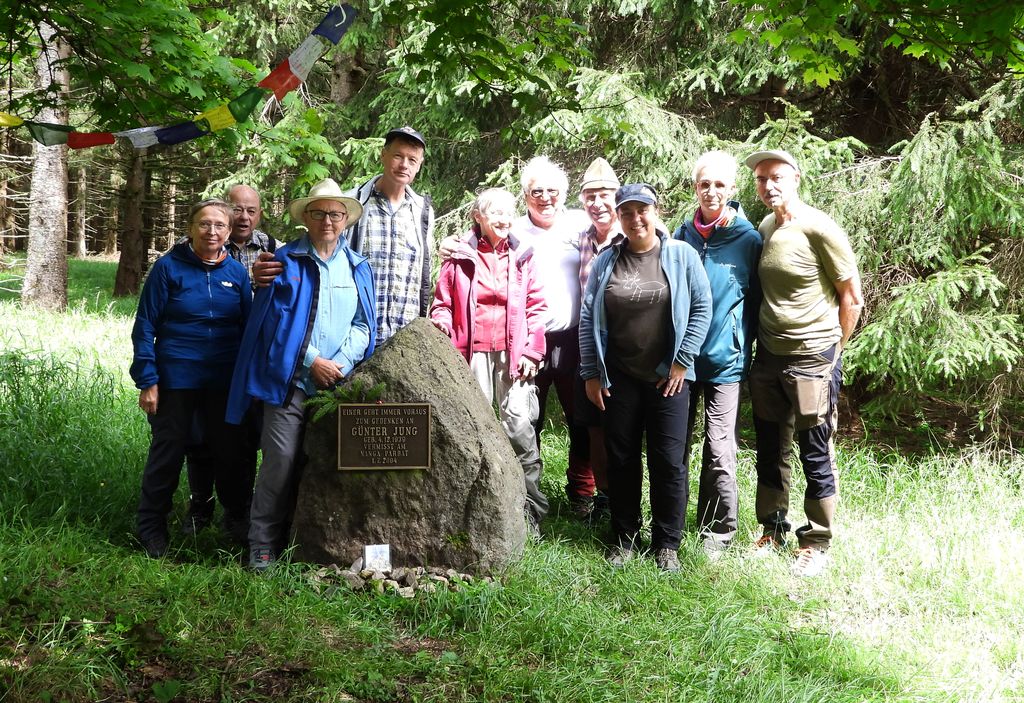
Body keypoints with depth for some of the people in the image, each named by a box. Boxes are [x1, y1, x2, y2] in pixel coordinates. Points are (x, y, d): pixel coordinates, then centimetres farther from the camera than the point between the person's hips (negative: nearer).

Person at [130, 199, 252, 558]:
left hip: (225, 380, 3)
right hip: (176, 377, -3)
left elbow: (247, 326, 11)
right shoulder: (168, 267, -5)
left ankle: (238, 519, 26)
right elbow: (145, 326, -5)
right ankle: (151, 526, 17)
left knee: (230, 449, 9)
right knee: (168, 450, 4)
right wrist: (147, 380, -10)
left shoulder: (236, 272, 5)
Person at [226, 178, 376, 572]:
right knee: (281, 461, -9)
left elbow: (363, 325, 10)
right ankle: (263, 546, -2)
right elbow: (271, 319, -2)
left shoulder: (357, 268, 13)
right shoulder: (285, 261, 4)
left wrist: (340, 365, -7)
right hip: (289, 381, -3)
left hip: (338, 386, 3)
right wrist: (312, 362, -8)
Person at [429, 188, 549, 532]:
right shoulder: (461, 257, 7)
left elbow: (536, 307, 8)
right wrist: (442, 322, -11)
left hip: (513, 355, 0)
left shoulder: (522, 257, 10)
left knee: (520, 427, -10)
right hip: (473, 353, 0)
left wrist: (532, 351, 0)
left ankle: (530, 510, -4)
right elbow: (442, 302, 11)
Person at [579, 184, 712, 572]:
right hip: (619, 378, 2)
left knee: (668, 462, 0)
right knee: (621, 460, 7)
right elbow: (588, 319, 7)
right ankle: (624, 539, 20)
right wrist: (591, 373, 3)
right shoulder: (606, 262, 6)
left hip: (668, 378, -2)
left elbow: (702, 307, -3)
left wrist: (682, 361, -7)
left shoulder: (681, 255, -1)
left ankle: (667, 544, 12)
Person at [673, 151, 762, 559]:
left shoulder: (749, 240, -2)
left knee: (719, 454, -3)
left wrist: (744, 348, -2)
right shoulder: (681, 236, 8)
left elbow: (755, 302, 4)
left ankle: (717, 534, 9)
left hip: (725, 361, -3)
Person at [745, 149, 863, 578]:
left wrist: (830, 348, -1)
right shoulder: (764, 228, 7)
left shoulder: (819, 229, -13)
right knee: (769, 450, 14)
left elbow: (852, 297, -7)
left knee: (816, 456, 2)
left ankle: (817, 543, 13)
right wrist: (759, 341, 14)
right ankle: (772, 530, 28)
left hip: (811, 359, -6)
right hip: (768, 356, 7)